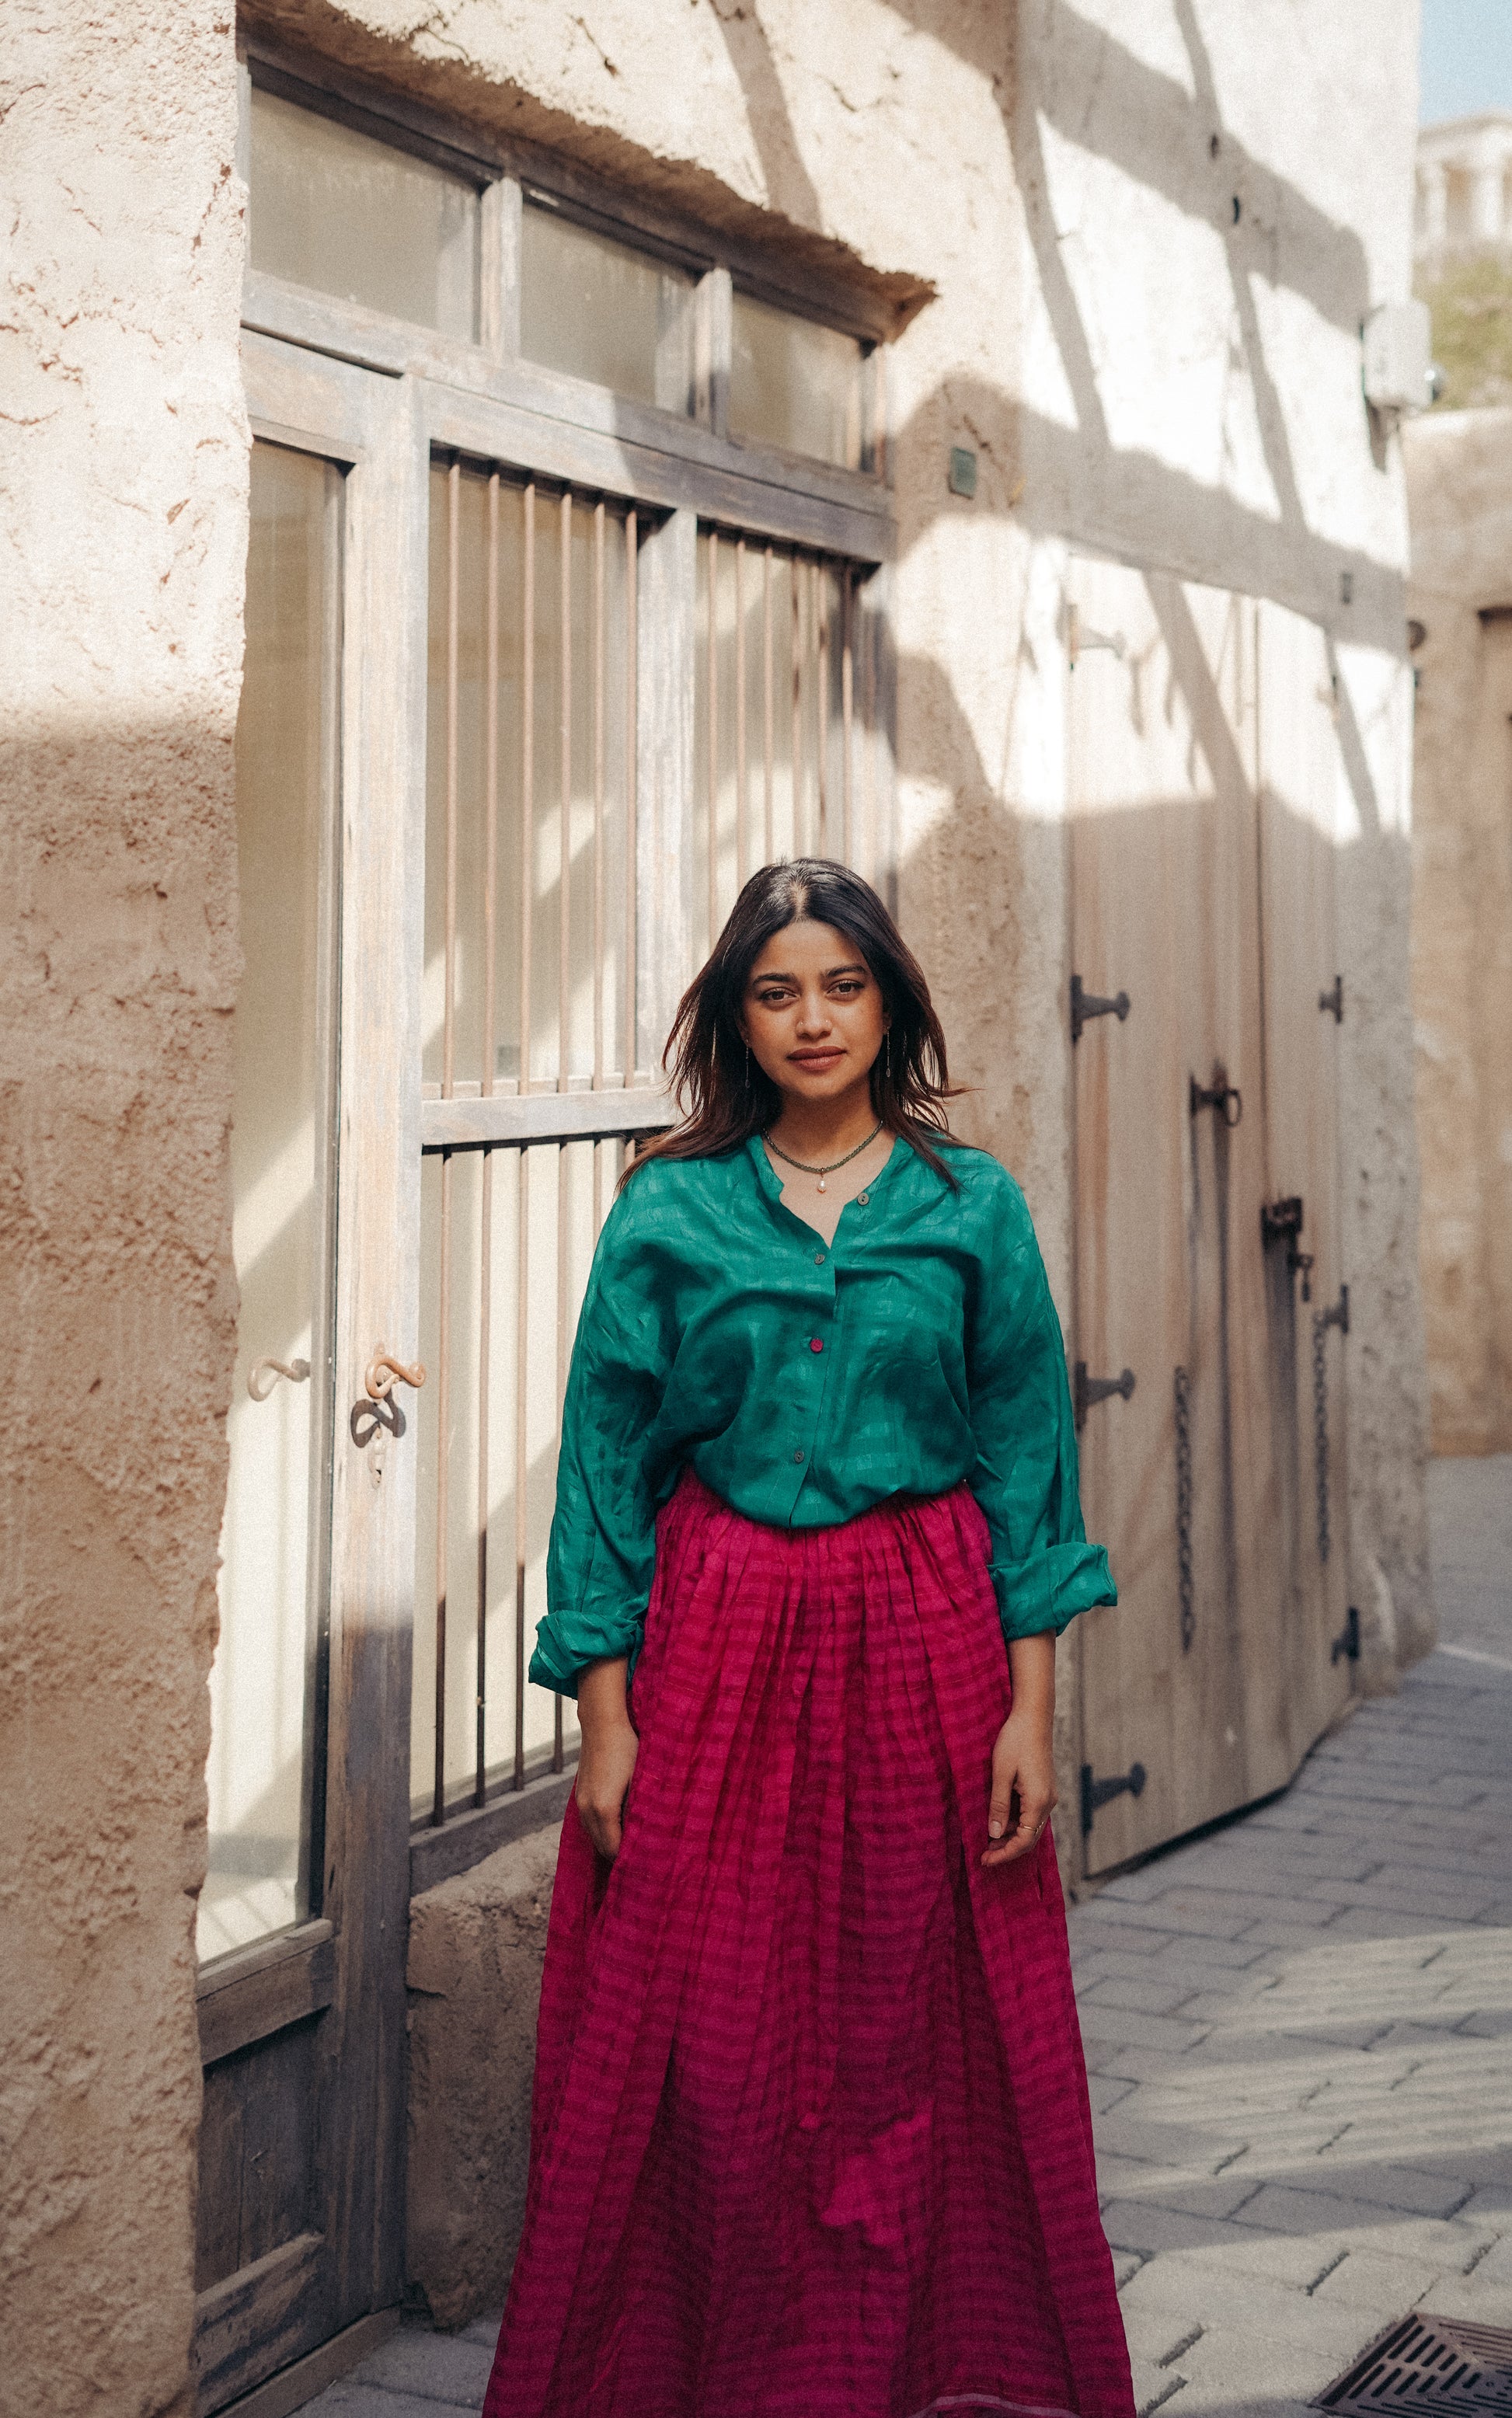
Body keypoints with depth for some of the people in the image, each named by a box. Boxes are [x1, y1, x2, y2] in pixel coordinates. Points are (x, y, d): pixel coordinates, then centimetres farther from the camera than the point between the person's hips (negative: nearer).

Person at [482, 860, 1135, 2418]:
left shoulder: (972, 1205, 4)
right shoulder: (669, 1211, 2)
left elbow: (1028, 1455, 4)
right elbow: (608, 1462, 2)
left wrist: (1030, 1708, -2)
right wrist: (605, 1717, -5)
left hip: (924, 1644, 1)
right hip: (717, 1646, 0)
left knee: (921, 2038, 7)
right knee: (706, 2053, 3)